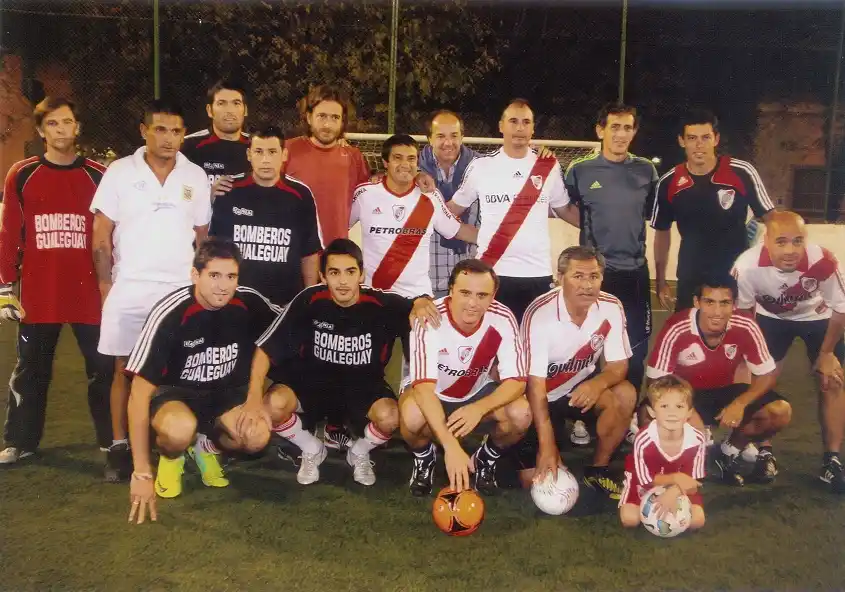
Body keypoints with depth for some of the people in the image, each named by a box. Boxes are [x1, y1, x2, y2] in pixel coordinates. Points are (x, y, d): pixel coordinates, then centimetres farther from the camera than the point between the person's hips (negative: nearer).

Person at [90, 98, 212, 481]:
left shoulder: (196, 177, 6)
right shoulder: (120, 172, 0)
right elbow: (101, 236, 1)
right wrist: (106, 286, -4)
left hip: (181, 290, 1)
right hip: (129, 289, -1)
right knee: (125, 368, 6)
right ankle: (120, 445, 17)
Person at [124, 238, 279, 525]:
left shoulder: (249, 302, -16)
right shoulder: (169, 313, -26)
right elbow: (139, 393, -23)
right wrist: (142, 473, -24)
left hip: (227, 394, 3)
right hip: (174, 393, -3)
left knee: (257, 437, -26)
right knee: (180, 429, -37)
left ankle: (207, 446, 9)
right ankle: (171, 457, 1)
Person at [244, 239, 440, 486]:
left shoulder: (381, 303, -17)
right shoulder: (309, 301, -17)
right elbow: (266, 348, -13)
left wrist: (421, 304, -30)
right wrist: (254, 398, -24)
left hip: (364, 387, 0)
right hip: (313, 383, 1)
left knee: (389, 416, -31)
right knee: (273, 403, -28)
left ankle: (359, 453, 9)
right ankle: (312, 450, 7)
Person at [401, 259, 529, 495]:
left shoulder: (503, 320, -22)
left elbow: (517, 381, -21)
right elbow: (424, 387, -39)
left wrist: (479, 408, -41)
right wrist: (451, 446, -50)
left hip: (478, 391, 3)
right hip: (431, 393, -2)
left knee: (521, 414, -27)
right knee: (412, 416, -36)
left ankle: (486, 458, 6)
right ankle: (424, 457, 1)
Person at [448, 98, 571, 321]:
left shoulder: (549, 167, 5)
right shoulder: (481, 166, 2)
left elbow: (565, 209, 15)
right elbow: (454, 209, 10)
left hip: (538, 273, 1)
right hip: (492, 272, -1)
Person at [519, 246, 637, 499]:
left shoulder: (612, 307, -15)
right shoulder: (540, 314, -27)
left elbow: (619, 365, -9)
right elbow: (536, 384, -26)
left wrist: (597, 383, -35)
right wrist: (547, 445, -32)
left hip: (581, 388, 4)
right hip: (543, 395, -3)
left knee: (625, 394, -27)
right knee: (534, 480, -10)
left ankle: (598, 469, -6)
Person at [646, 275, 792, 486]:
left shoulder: (746, 328, -20)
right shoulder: (676, 330, -28)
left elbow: (767, 375, -8)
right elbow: (657, 381, -20)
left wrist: (740, 403, -25)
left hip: (725, 392, 3)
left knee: (781, 412, -20)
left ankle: (730, 450, 8)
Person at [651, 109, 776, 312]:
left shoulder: (742, 173, -11)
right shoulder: (669, 183, -4)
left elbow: (769, 218, -3)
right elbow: (662, 232, 6)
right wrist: (661, 281, 4)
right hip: (691, 280, 2)